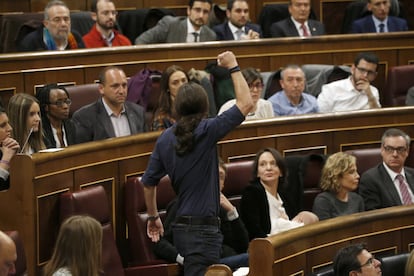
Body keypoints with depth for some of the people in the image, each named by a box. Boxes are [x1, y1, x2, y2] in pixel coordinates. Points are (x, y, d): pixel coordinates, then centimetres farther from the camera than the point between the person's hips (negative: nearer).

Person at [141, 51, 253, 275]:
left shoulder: (165, 138, 6)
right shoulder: (206, 131, -13)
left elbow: (148, 183, 12)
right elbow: (245, 103, -10)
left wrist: (153, 217, 26)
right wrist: (233, 67, 2)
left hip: (181, 227, 8)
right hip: (203, 228, -8)